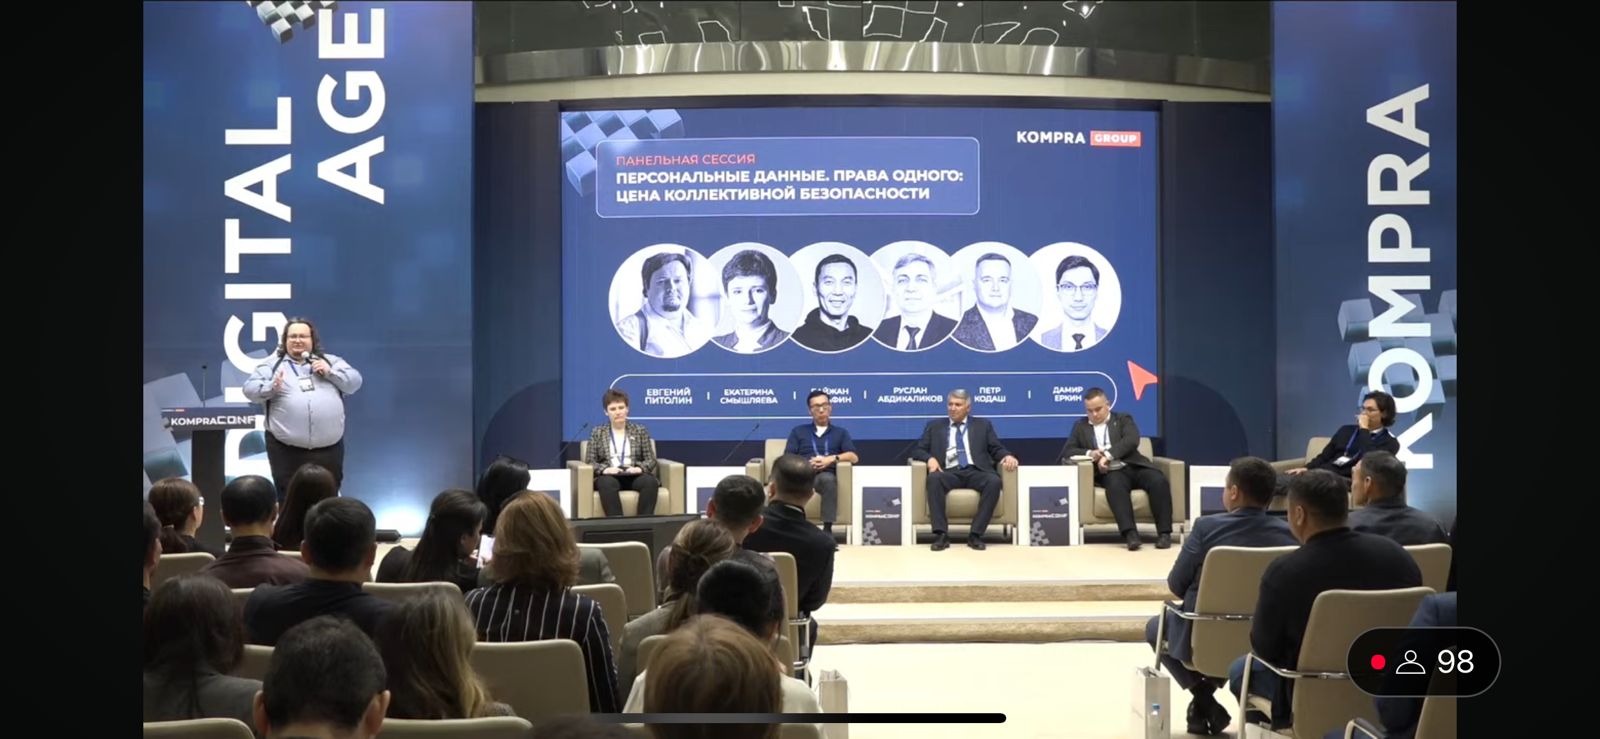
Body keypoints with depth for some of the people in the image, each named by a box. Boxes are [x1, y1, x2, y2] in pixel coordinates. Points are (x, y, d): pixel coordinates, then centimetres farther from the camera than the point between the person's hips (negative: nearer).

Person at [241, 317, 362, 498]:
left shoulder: (331, 361, 13)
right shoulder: (272, 364, 7)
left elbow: (354, 382, 7)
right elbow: (250, 389, 0)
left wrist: (330, 372, -8)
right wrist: (271, 388, -20)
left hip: (328, 449, 2)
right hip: (287, 451, -2)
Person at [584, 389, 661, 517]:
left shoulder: (640, 431, 17)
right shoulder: (597, 432, 15)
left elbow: (651, 459, 11)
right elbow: (590, 461, 7)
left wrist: (640, 468, -13)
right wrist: (604, 469, -15)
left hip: (634, 475, 1)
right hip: (609, 476, -1)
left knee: (650, 481, -35)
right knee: (608, 483, -40)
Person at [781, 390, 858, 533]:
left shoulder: (840, 432, 26)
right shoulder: (798, 431, 27)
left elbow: (854, 457, 12)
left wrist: (832, 459, -8)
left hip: (826, 475, 0)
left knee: (828, 478, -41)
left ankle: (827, 528, -42)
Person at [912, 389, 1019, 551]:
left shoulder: (983, 425, 21)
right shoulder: (934, 426, 20)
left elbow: (997, 449, 15)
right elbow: (917, 450, 14)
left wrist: (1007, 456, -8)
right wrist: (930, 458, -9)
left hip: (975, 472, 0)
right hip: (949, 473, 0)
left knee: (994, 481, -33)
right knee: (934, 478, -35)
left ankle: (975, 534, -30)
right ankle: (940, 535, -36)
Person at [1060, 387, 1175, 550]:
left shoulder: (1123, 419, 16)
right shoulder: (1080, 426, 20)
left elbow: (1132, 440, -4)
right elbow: (1066, 452, 10)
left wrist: (1108, 455, -18)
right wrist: (1089, 454, -10)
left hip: (1133, 466, 1)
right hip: (1110, 472, -1)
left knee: (1159, 481, -30)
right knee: (1115, 485, -37)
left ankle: (1164, 532, -28)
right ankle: (1130, 533, -48)